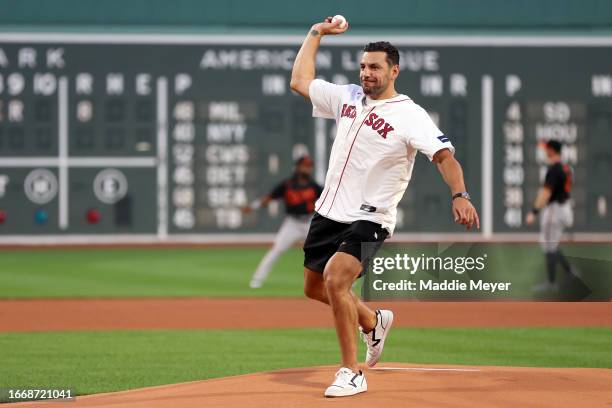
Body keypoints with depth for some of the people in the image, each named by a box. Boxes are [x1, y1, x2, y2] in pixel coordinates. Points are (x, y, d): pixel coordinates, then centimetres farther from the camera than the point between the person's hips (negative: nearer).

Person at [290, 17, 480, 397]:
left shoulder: (410, 115, -12)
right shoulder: (347, 97, 8)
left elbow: (444, 155, -21)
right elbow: (300, 81, 17)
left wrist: (459, 195, -37)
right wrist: (316, 34, 16)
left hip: (369, 219, -7)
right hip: (329, 210, 8)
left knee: (335, 279, -26)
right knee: (315, 287, 16)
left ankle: (352, 373, -16)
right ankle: (373, 322, 44)